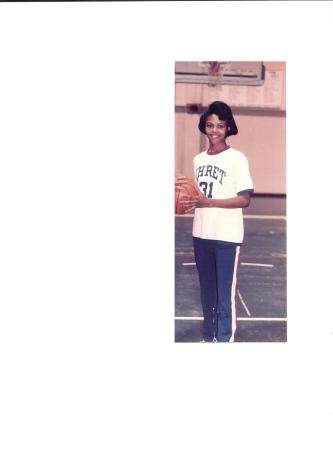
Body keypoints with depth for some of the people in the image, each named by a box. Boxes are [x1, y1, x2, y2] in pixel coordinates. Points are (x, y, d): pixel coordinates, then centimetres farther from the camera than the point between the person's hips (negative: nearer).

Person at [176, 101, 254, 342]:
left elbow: (244, 199, -12)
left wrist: (208, 202, -19)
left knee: (226, 294, -4)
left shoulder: (237, 158, -8)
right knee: (207, 291, 14)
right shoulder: (198, 159, 11)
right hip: (201, 234, 6)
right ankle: (208, 337, 24)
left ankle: (225, 340, 2)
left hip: (227, 237, -6)